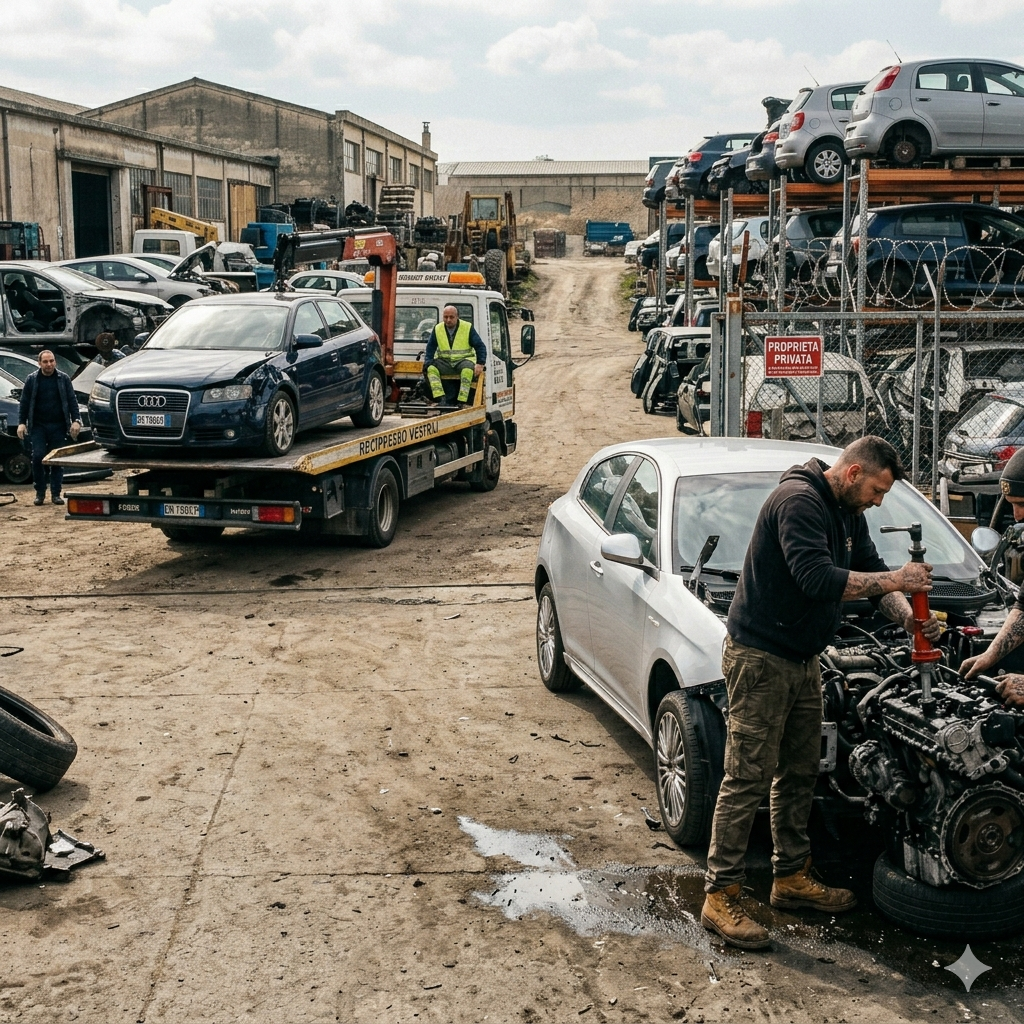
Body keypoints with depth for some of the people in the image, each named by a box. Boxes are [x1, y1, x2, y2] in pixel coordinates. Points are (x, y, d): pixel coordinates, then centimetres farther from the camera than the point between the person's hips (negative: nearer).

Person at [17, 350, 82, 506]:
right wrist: (21, 423, -2)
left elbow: (72, 401, 4)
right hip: (38, 426, 0)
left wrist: (76, 420, -7)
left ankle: (56, 494, 7)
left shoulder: (63, 379, 6)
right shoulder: (32, 380, 6)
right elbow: (24, 403, 6)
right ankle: (40, 492, 3)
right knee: (38, 457, -9)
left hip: (58, 426, 0)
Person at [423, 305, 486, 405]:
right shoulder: (437, 329, 7)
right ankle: (440, 399, -34)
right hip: (444, 361, 3)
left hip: (463, 360, -3)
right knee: (431, 368, -26)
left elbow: (480, 346, -2)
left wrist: (480, 364, -17)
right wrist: (428, 362, -10)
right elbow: (430, 348, 9)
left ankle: (462, 401, -38)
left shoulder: (468, 327, -1)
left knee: (467, 370, -37)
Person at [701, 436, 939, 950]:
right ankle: (720, 897, -1)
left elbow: (870, 572, 17)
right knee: (747, 779, -7)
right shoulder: (798, 501, -21)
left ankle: (792, 876, 30)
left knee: (799, 773, 17)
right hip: (759, 656, -10)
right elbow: (816, 579, -32)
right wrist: (894, 580, -25)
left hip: (802, 660, 10)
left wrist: (909, 617, -2)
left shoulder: (848, 513, 12)